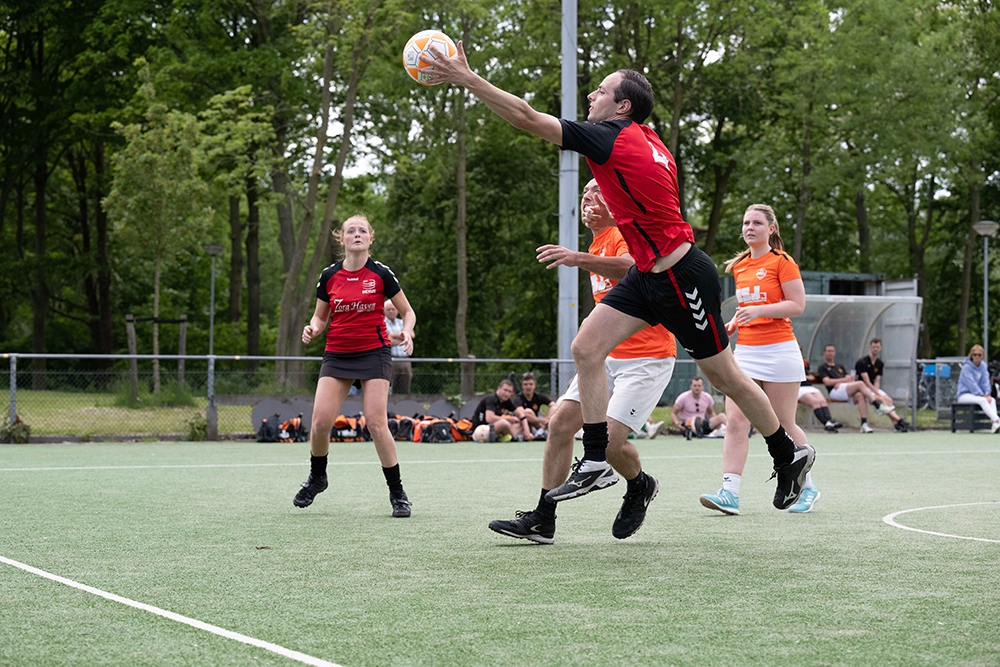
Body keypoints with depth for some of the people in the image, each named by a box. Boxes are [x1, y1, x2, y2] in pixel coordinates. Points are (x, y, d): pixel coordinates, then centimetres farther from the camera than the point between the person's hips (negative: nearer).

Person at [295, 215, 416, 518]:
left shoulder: (381, 274, -4)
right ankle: (317, 477, 19)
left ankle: (397, 493, 1)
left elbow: (408, 312, 5)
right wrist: (313, 329, -8)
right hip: (337, 355, 3)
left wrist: (405, 333, -15)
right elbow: (320, 316, 14)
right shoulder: (329, 276, 3)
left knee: (376, 424, -13)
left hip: (374, 353, -2)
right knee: (320, 421, -10)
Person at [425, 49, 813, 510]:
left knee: (722, 375, 5)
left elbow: (527, 118, -22)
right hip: (648, 274, 9)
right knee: (586, 348, -3)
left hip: (683, 278, -9)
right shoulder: (646, 139, 5)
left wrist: (465, 78, -19)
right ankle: (596, 462, 0)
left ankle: (789, 454, 24)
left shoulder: (612, 139, -20)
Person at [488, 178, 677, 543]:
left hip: (647, 358, -9)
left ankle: (640, 486, 16)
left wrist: (579, 259, -48)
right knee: (560, 421, -5)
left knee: (610, 438, -18)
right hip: (609, 355, 9)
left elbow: (632, 267, -35)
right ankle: (542, 520, -1)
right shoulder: (597, 247, 19)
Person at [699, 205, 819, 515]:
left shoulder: (782, 262, -5)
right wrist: (733, 323, 10)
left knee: (784, 425, 3)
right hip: (745, 350, 6)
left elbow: (797, 304, -10)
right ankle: (730, 493, -16)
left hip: (778, 350, -5)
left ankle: (807, 487, 21)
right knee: (735, 420, -9)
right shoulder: (738, 266, 15)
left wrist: (759, 311, -20)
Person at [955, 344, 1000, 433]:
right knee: (982, 400, -33)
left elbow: (985, 381, 1)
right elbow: (971, 383, -20)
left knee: (992, 400, -23)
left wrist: (988, 394, -17)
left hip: (976, 394, 6)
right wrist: (982, 395, -26)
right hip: (963, 395, -6)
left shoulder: (983, 366, 8)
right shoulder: (967, 367, -12)